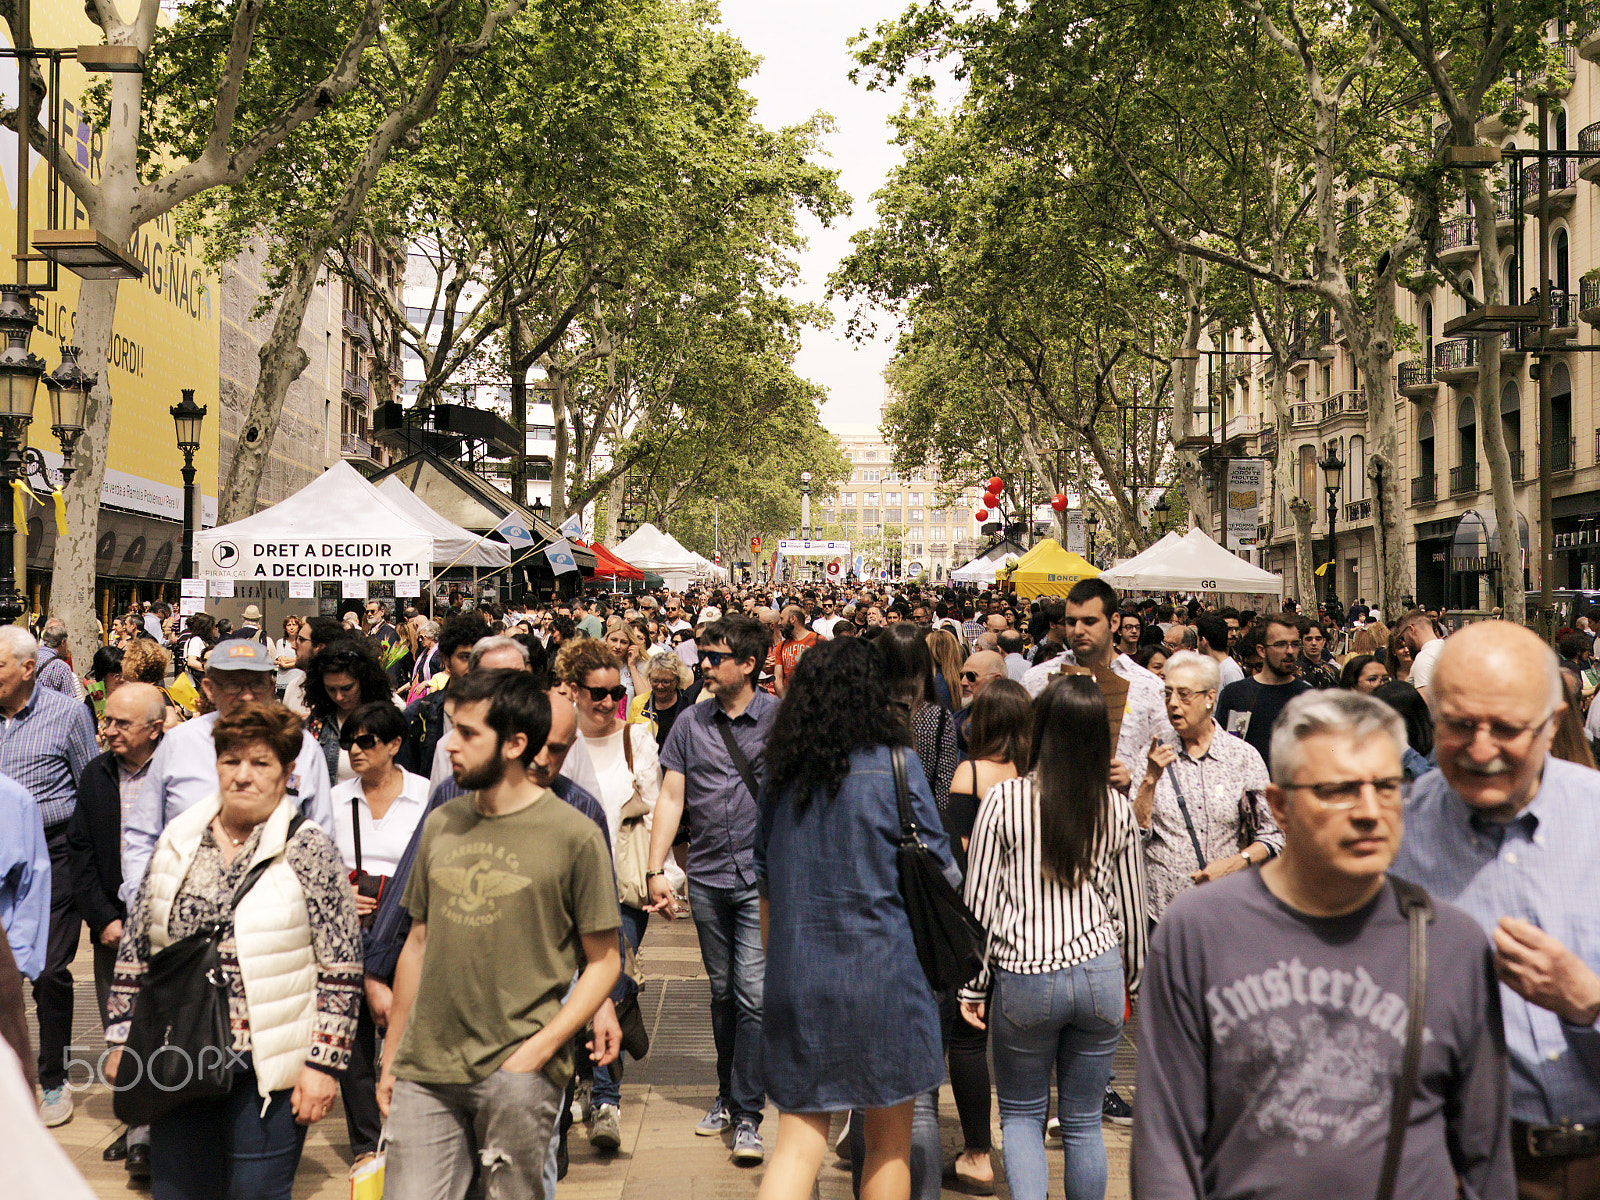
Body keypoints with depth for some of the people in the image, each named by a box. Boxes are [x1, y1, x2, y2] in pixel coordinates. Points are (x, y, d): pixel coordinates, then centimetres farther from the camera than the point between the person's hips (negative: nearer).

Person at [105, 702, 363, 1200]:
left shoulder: (308, 849, -7)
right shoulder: (177, 841, 7)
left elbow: (341, 969, -7)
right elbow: (135, 951, 13)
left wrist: (324, 1063, -11)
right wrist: (121, 1039, 11)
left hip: (269, 1067, -4)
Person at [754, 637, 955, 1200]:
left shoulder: (783, 774, 6)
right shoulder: (894, 768, -8)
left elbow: (765, 884, 12)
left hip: (795, 979, 4)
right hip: (881, 974, -4)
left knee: (798, 1143, 7)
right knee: (889, 1142, 12)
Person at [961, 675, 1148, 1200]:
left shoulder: (1005, 799, -8)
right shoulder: (1117, 809, 1)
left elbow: (980, 900, -5)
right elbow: (1131, 906, 9)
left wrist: (973, 985, 4)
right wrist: (1134, 978, 23)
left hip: (1024, 975, -2)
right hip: (1099, 973, 2)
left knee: (1021, 1114, 14)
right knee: (1084, 1122, 14)